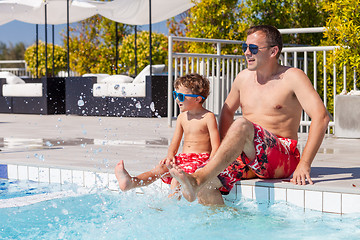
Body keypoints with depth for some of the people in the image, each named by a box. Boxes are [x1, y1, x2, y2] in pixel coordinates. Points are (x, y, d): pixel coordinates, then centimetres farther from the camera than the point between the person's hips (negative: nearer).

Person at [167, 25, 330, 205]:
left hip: (282, 159, -5)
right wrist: (225, 149, 13)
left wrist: (304, 165, -22)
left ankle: (196, 181, -43)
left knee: (242, 125, -35)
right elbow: (227, 110, 30)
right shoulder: (244, 77, 14)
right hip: (248, 158, 6)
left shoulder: (292, 78, -4)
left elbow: (321, 117, -14)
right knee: (205, 185, -24)